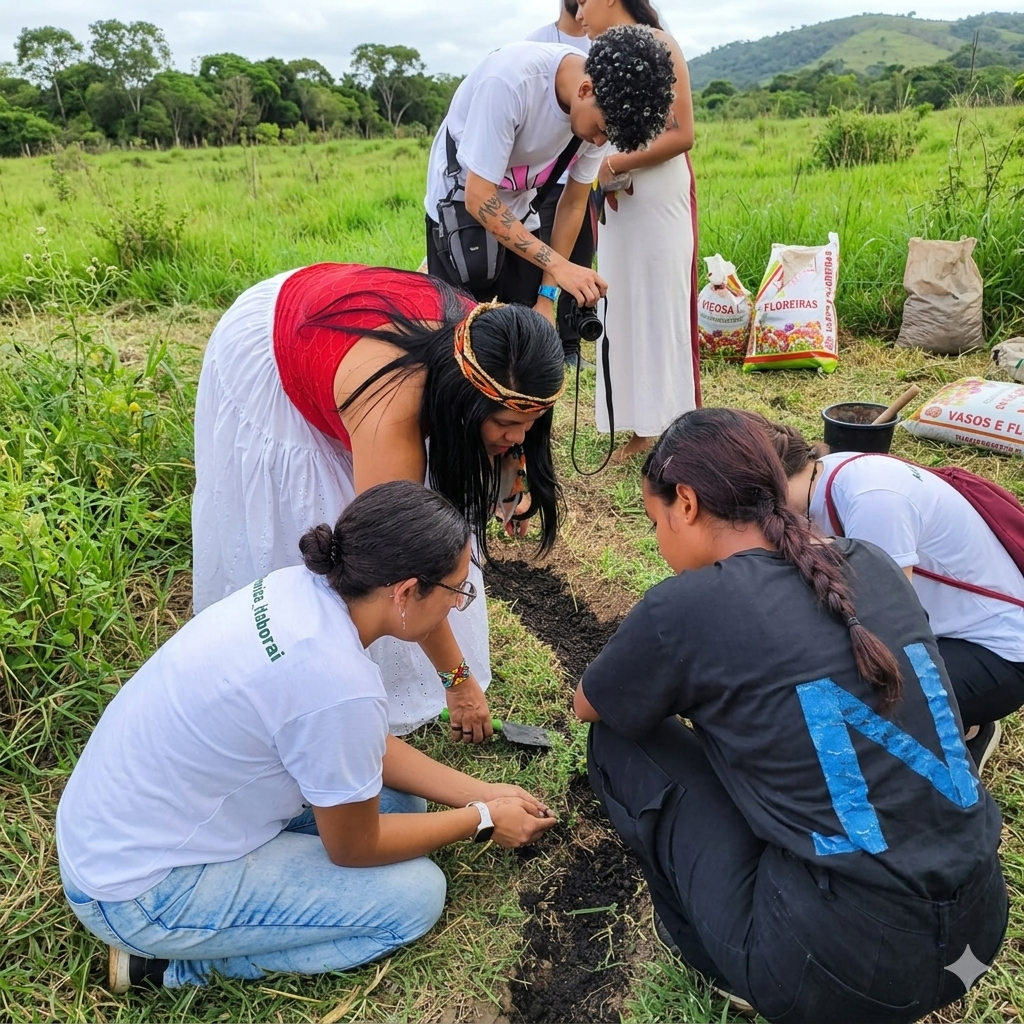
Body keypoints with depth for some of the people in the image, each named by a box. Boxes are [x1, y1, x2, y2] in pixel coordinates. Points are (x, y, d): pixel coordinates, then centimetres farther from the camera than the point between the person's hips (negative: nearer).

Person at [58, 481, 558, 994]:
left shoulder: (302, 587, -9)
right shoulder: (339, 683, -33)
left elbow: (368, 748, 6)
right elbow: (354, 848, -13)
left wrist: (481, 792, 5)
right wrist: (483, 819, -1)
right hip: (137, 895, -8)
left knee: (393, 794, 9)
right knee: (416, 895, -5)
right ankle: (183, 961, 1)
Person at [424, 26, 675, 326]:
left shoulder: (602, 107, -15)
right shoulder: (509, 79, -32)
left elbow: (573, 204, -5)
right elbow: (479, 199, -30)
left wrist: (547, 294, -8)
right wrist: (557, 265, -35)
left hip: (519, 216, 5)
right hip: (460, 210, -4)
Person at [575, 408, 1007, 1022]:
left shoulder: (687, 606, -14)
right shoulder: (873, 564, 3)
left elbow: (588, 707, 7)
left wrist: (673, 686, 24)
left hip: (842, 971, -6)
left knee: (619, 740, 6)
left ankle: (734, 966, 17)